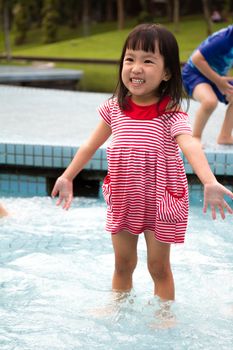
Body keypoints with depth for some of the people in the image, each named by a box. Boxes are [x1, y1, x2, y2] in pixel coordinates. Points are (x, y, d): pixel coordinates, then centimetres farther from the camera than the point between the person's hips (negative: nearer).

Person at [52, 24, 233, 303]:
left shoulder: (171, 113, -17)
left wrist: (210, 183, -49)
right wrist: (67, 177, 16)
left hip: (159, 200, -4)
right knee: (122, 264, 16)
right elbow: (91, 145, 10)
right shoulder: (115, 107, -3)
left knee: (159, 266, 9)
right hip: (122, 199, 4)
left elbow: (190, 146, -33)